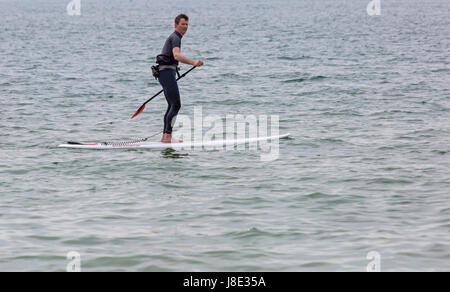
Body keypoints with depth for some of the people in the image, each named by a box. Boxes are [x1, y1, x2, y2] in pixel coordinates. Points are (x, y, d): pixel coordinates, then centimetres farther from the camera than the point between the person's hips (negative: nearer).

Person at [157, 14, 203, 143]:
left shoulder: (174, 37, 23)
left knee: (172, 105, 13)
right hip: (167, 73, -11)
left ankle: (165, 137, 14)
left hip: (165, 73, 11)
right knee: (176, 105, -15)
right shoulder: (175, 38, -10)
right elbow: (177, 56, -29)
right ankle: (167, 136, -20)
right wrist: (193, 63, -39)